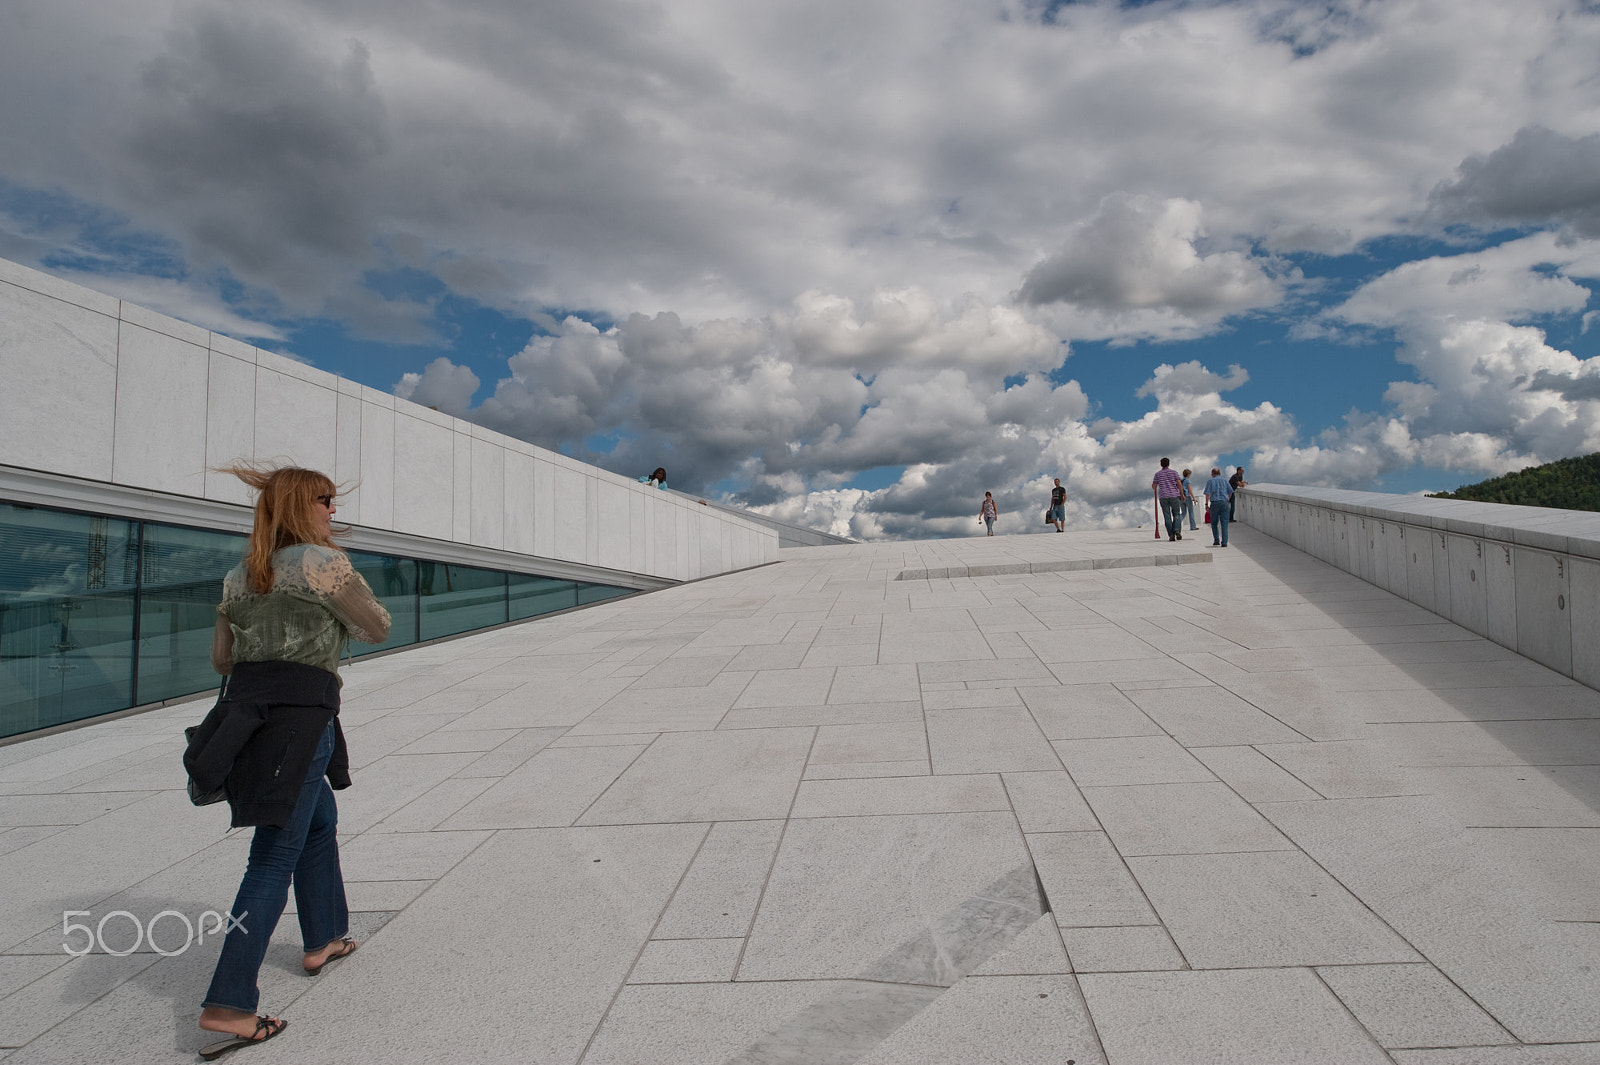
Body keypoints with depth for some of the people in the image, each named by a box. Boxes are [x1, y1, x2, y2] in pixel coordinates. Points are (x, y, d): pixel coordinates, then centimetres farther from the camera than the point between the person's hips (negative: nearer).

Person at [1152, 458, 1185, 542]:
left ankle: (1171, 535, -3)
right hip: (1174, 496, 0)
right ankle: (1177, 530, -15)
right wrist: (1182, 494, 1)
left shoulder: (1158, 474, 5)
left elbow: (1153, 486, 4)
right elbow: (1179, 483, -6)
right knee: (1176, 514, 9)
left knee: (1167, 517, 2)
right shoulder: (1174, 472, 3)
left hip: (1163, 497, 1)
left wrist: (1154, 489, 28)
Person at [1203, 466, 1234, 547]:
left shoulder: (1210, 481, 5)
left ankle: (1216, 540, 7)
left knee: (1214, 523, 13)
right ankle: (1224, 542, -5)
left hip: (1214, 503, -1)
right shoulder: (1224, 480, 10)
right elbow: (1230, 492, 7)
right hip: (1225, 502, 1)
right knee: (1224, 524, 0)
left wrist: (1206, 504, -2)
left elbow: (1207, 493, -5)